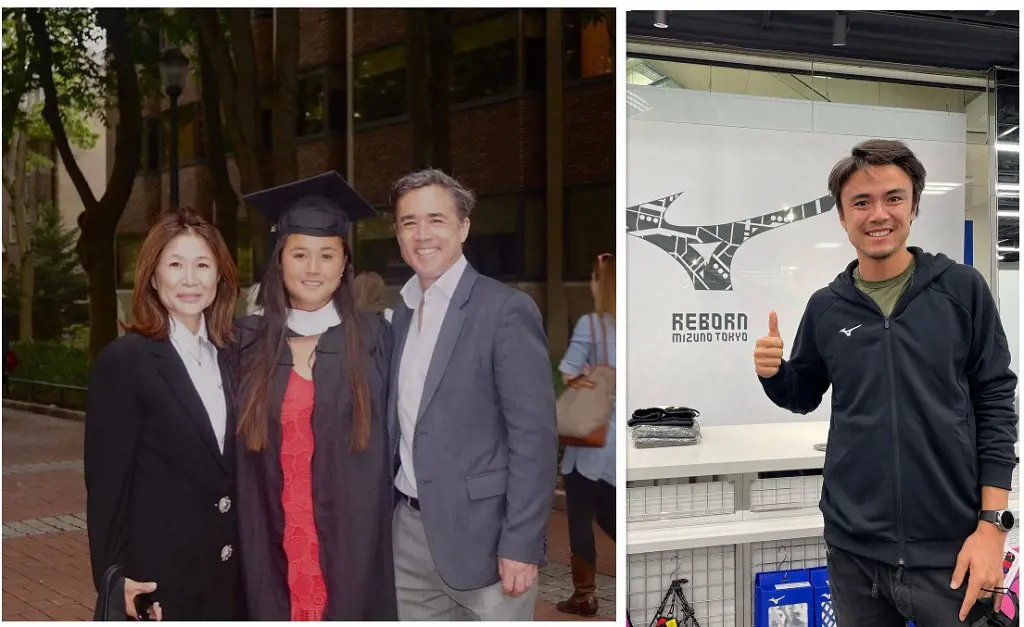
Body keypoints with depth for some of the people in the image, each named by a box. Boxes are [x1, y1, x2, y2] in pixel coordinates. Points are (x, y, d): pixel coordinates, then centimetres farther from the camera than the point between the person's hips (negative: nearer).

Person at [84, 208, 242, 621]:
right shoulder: (123, 360, -10)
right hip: (158, 577, -5)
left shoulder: (230, 355, 7)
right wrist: (114, 577, -14)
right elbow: (106, 478, -11)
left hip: (229, 573, 5)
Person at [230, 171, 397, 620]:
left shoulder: (373, 339, 1)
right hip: (273, 545, 1)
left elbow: (389, 439, 3)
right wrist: (240, 539, 1)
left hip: (351, 541, -1)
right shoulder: (248, 341, 4)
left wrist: (380, 527, 0)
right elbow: (236, 448, 6)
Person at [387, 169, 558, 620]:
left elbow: (535, 436, -15)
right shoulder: (402, 312, 11)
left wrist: (522, 545, -18)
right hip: (409, 531, 6)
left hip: (479, 533, -6)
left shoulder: (505, 309, -11)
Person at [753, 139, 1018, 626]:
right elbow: (802, 396, 18)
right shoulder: (826, 307, 4)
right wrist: (773, 374, -5)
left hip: (950, 548, -2)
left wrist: (992, 524, -7)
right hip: (854, 547, 2)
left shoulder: (962, 289, -3)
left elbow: (995, 404, -2)